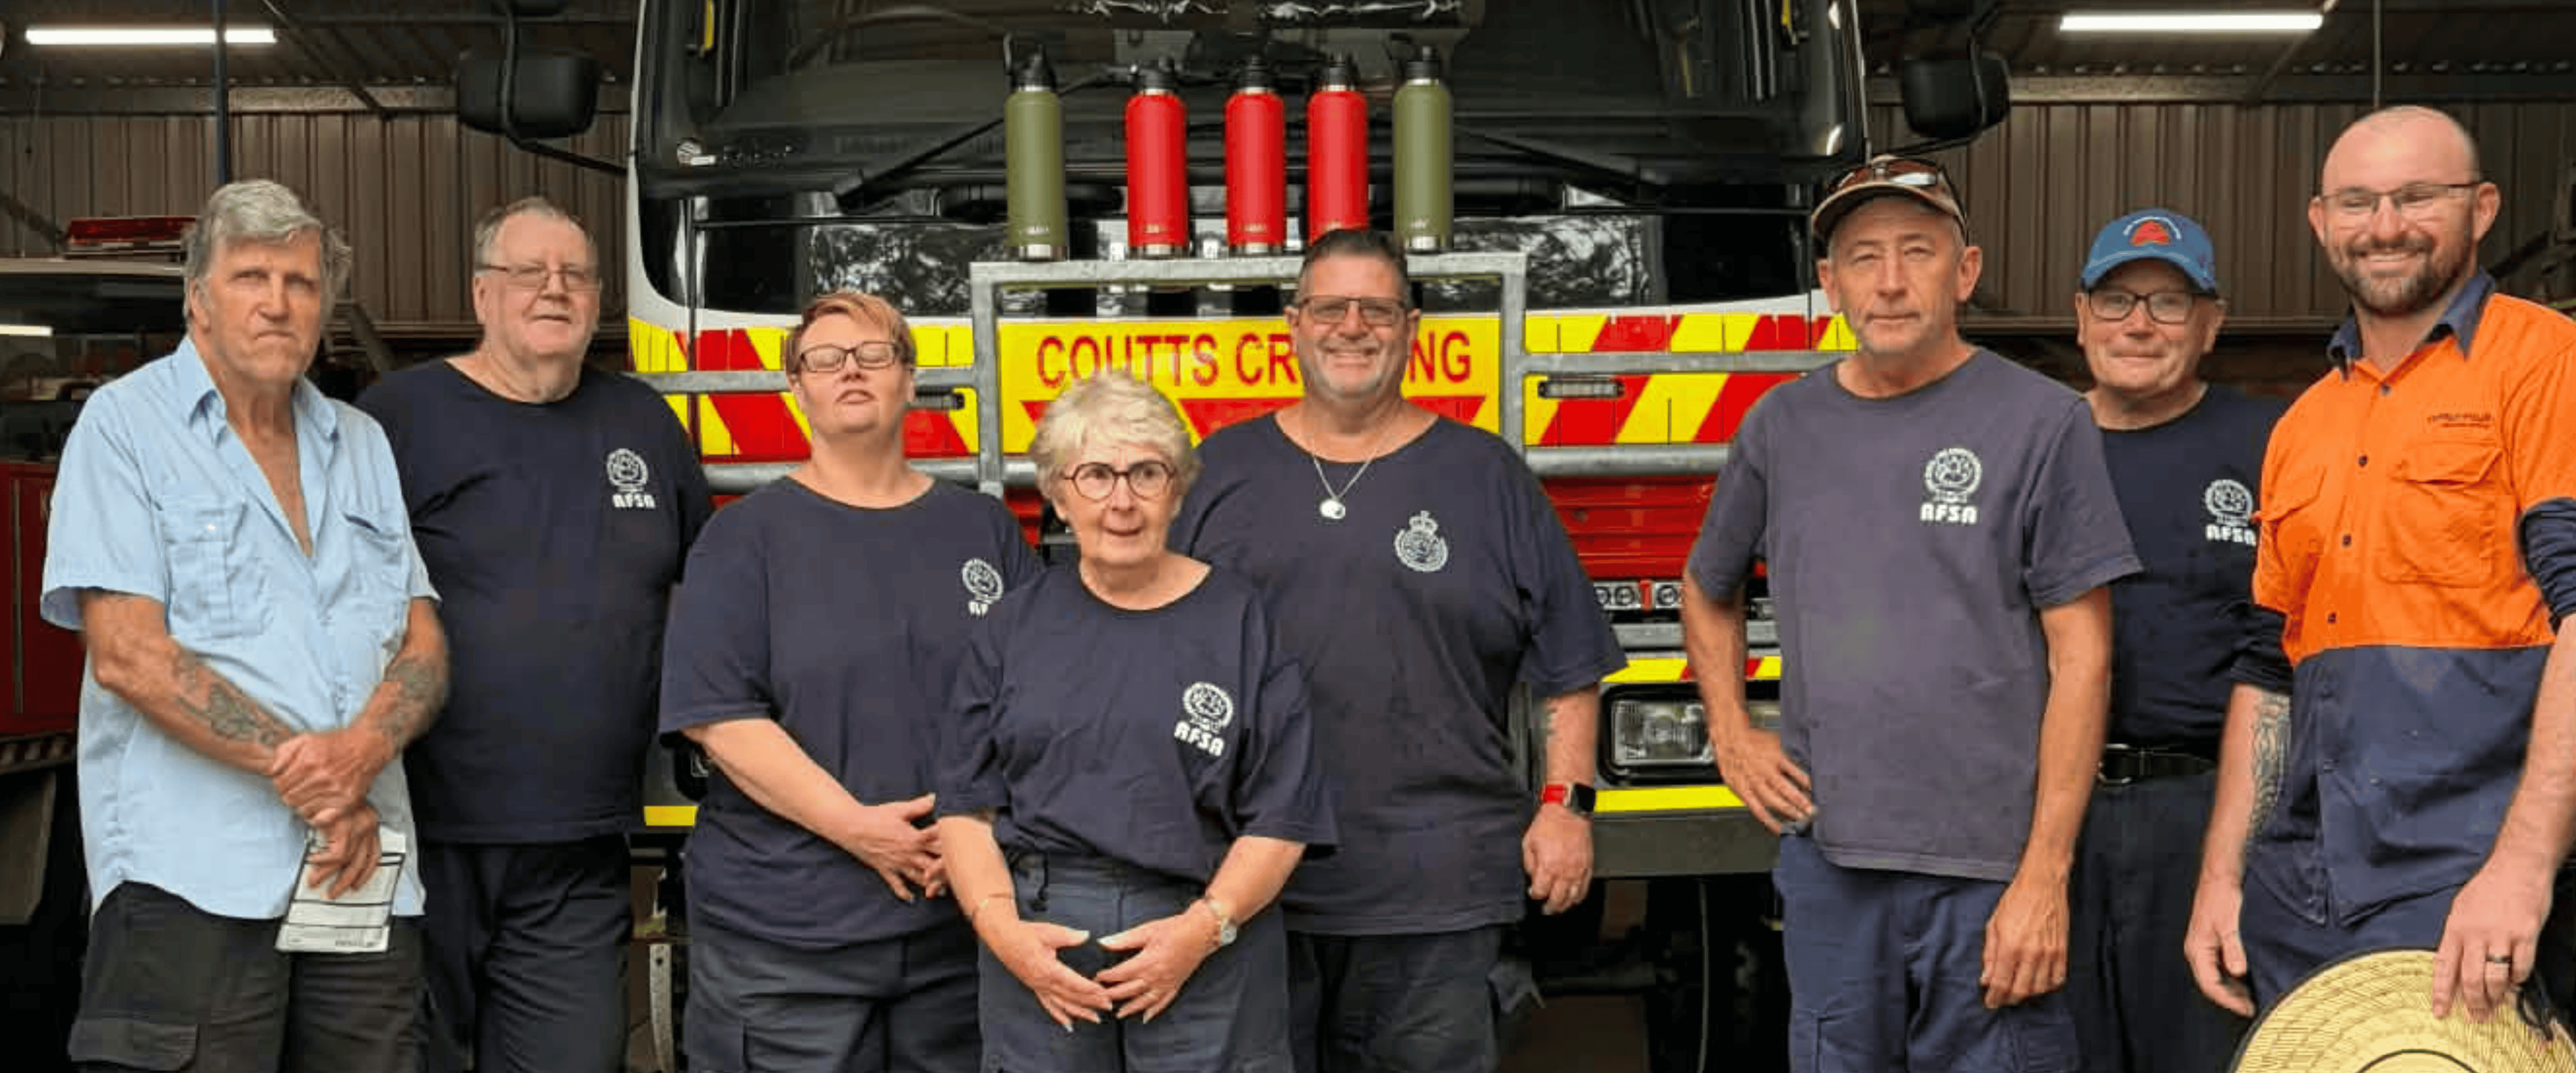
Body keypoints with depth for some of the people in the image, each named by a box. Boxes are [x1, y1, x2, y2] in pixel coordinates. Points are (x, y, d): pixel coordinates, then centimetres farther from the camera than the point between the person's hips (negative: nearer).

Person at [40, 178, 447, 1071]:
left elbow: (424, 650, 12)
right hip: (195, 882, -5)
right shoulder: (126, 423, 2)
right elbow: (127, 655, -8)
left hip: (370, 883, 5)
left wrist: (364, 750, -10)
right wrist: (301, 767, -13)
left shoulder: (362, 445, 18)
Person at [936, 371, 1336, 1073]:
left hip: (1208, 953, -2)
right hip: (1039, 945, 2)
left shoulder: (1242, 621, 1)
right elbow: (966, 804, 5)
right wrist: (1000, 925, -9)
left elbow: (1282, 816, -3)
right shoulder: (1015, 627, 8)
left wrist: (1206, 926, -14)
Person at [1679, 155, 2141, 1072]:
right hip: (1827, 858, 4)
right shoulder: (1782, 427, 8)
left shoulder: (2041, 423, -3)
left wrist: (2045, 874, -11)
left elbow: (2081, 658, -6)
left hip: (1989, 868, -4)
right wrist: (1729, 733, 10)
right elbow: (1708, 590, 25)